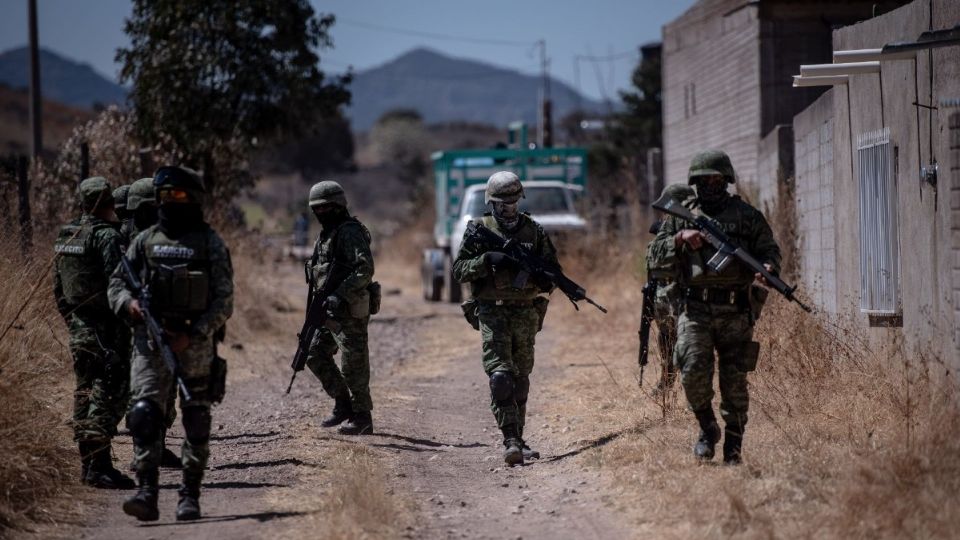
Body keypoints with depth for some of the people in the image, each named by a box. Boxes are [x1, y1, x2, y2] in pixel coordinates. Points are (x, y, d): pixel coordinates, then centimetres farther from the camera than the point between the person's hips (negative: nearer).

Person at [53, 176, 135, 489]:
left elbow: (58, 289, 18)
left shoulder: (64, 238, 13)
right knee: (109, 395, -8)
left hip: (79, 330, 8)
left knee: (85, 393, 14)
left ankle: (88, 464, 18)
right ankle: (98, 466, -14)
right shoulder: (107, 236, -13)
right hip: (107, 330, -8)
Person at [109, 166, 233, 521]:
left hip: (196, 343, -2)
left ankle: (190, 497, 12)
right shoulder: (146, 241, 9)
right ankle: (147, 493, -16)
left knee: (196, 422, 4)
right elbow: (117, 283, 13)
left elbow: (223, 301, -4)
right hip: (150, 342, 2)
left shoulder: (210, 244, 0)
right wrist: (129, 303, -10)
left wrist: (193, 335, -15)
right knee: (145, 415, -12)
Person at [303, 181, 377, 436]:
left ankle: (362, 417, 3)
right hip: (331, 310, 10)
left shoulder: (350, 233, -14)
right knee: (316, 355, 10)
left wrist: (340, 295, -27)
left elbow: (365, 269, -24)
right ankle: (343, 405, 18)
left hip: (351, 310, -10)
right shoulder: (326, 234, 17)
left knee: (353, 364, -5)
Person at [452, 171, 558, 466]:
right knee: (500, 375, -16)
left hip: (526, 312, 3)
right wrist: (487, 260, -18)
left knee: (521, 379, 10)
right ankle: (510, 440, -21)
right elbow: (459, 270, -2)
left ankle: (517, 438, 20)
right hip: (493, 313, -3)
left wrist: (534, 270, -14)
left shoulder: (534, 231, 6)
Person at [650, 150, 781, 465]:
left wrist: (767, 268, -15)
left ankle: (733, 444, 14)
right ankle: (707, 428, 9)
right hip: (695, 310, 0)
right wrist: (681, 240, -9)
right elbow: (657, 253, 9)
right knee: (694, 372, -14)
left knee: (734, 380, 1)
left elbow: (770, 250, 8)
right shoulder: (681, 216, 12)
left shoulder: (747, 216, 8)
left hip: (735, 312, 0)